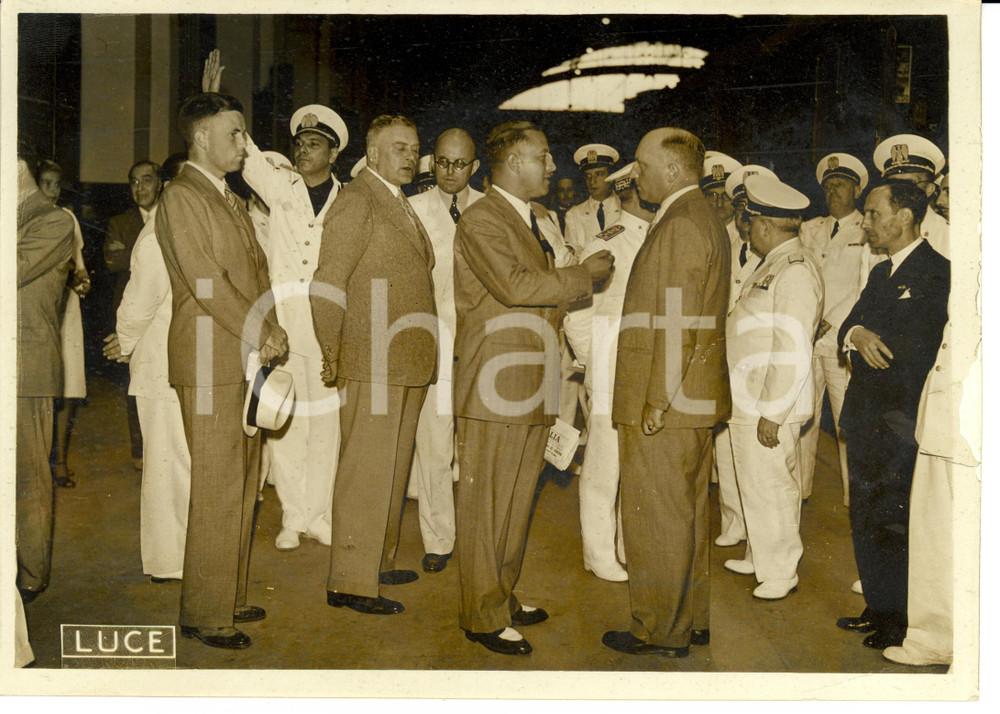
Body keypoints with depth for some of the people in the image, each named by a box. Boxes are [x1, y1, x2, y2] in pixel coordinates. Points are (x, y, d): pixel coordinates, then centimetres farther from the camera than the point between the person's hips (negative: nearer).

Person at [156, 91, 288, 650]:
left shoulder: (232, 200, 21)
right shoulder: (182, 197, -7)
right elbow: (207, 282, -15)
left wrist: (271, 333, 3)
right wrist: (260, 334, -11)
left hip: (247, 358, 9)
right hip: (211, 362, -9)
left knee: (243, 486, 12)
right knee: (217, 490, -5)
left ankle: (231, 597, 23)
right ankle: (205, 614, 7)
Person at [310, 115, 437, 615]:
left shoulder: (400, 205, 20)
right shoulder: (356, 201, -8)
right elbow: (327, 286, -13)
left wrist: (421, 357, 17)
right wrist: (332, 357, -11)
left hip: (407, 364, 9)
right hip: (372, 363, -9)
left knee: (392, 468, 15)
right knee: (366, 471, -6)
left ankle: (377, 561, 28)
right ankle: (350, 583, 1)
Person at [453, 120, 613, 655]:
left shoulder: (527, 221, 22)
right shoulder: (481, 220, -9)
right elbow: (514, 285, -21)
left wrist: (583, 286, 12)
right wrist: (583, 275, -12)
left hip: (532, 384, 9)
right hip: (495, 383, -9)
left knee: (516, 499, 15)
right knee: (485, 503, -2)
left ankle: (503, 596, 27)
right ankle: (483, 616, 7)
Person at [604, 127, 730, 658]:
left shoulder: (680, 226, -15)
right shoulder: (703, 221, 17)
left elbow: (679, 325, -21)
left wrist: (657, 403, -19)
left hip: (668, 403, -10)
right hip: (696, 401, 10)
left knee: (655, 517, -1)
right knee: (688, 513, 16)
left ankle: (660, 631, 9)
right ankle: (694, 618, 27)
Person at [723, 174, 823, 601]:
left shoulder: (794, 272, -19)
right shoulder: (773, 265, 13)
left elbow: (793, 352, -23)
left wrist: (772, 413, -22)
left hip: (770, 407, -10)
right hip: (748, 402, 10)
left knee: (770, 486, 1)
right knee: (757, 483, 19)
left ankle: (781, 572, 17)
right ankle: (760, 557, 34)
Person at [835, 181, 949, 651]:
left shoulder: (935, 273, -11)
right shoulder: (882, 273, 17)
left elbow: (916, 347, -20)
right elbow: (850, 326, 9)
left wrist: (866, 340, -9)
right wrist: (856, 335, -13)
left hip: (899, 423, -9)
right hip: (865, 418, 9)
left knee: (896, 524, 0)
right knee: (866, 520, 15)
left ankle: (906, 623, 14)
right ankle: (880, 609, 29)